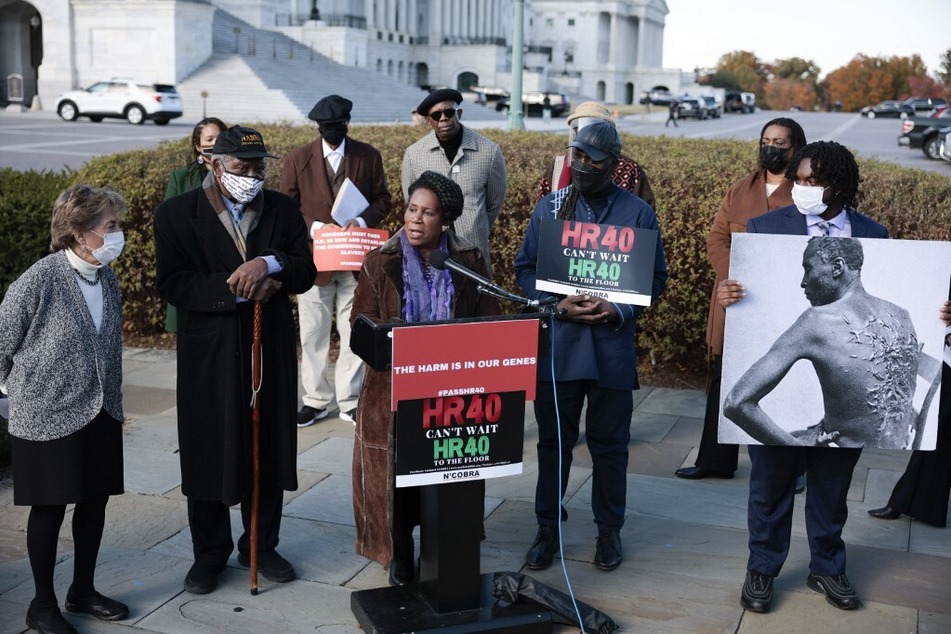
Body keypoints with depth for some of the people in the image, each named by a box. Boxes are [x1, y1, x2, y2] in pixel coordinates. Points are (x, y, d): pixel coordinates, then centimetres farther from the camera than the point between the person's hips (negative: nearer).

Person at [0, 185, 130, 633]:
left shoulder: (106, 278, 2)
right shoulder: (39, 281, -18)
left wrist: (112, 399, 14)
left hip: (101, 413, 6)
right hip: (49, 417, -6)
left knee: (95, 500, 13)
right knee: (49, 508, 6)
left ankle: (83, 591, 31)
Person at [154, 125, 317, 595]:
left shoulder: (282, 209, 5)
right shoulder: (176, 214, -4)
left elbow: (306, 273, 1)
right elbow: (172, 283, -12)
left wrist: (270, 265, -19)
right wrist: (238, 290, -19)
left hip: (270, 349, 3)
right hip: (209, 353, -2)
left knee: (269, 449, 10)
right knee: (208, 453, 6)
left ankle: (262, 546, 27)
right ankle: (209, 553, 23)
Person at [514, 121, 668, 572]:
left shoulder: (639, 213, 2)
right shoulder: (549, 208, 5)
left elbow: (656, 277, 4)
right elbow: (525, 268, 6)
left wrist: (619, 311, -13)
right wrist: (558, 305, -11)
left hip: (612, 346, -1)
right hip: (557, 344, 1)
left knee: (610, 445, 10)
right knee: (554, 441, 10)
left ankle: (609, 530, 25)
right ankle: (548, 527, 23)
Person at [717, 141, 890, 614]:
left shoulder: (873, 235, 2)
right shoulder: (766, 227, -5)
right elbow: (742, 291, -5)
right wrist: (725, 295, -28)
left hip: (844, 382, 2)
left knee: (832, 481, 16)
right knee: (771, 480, 11)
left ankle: (827, 568, 36)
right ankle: (762, 569, 29)